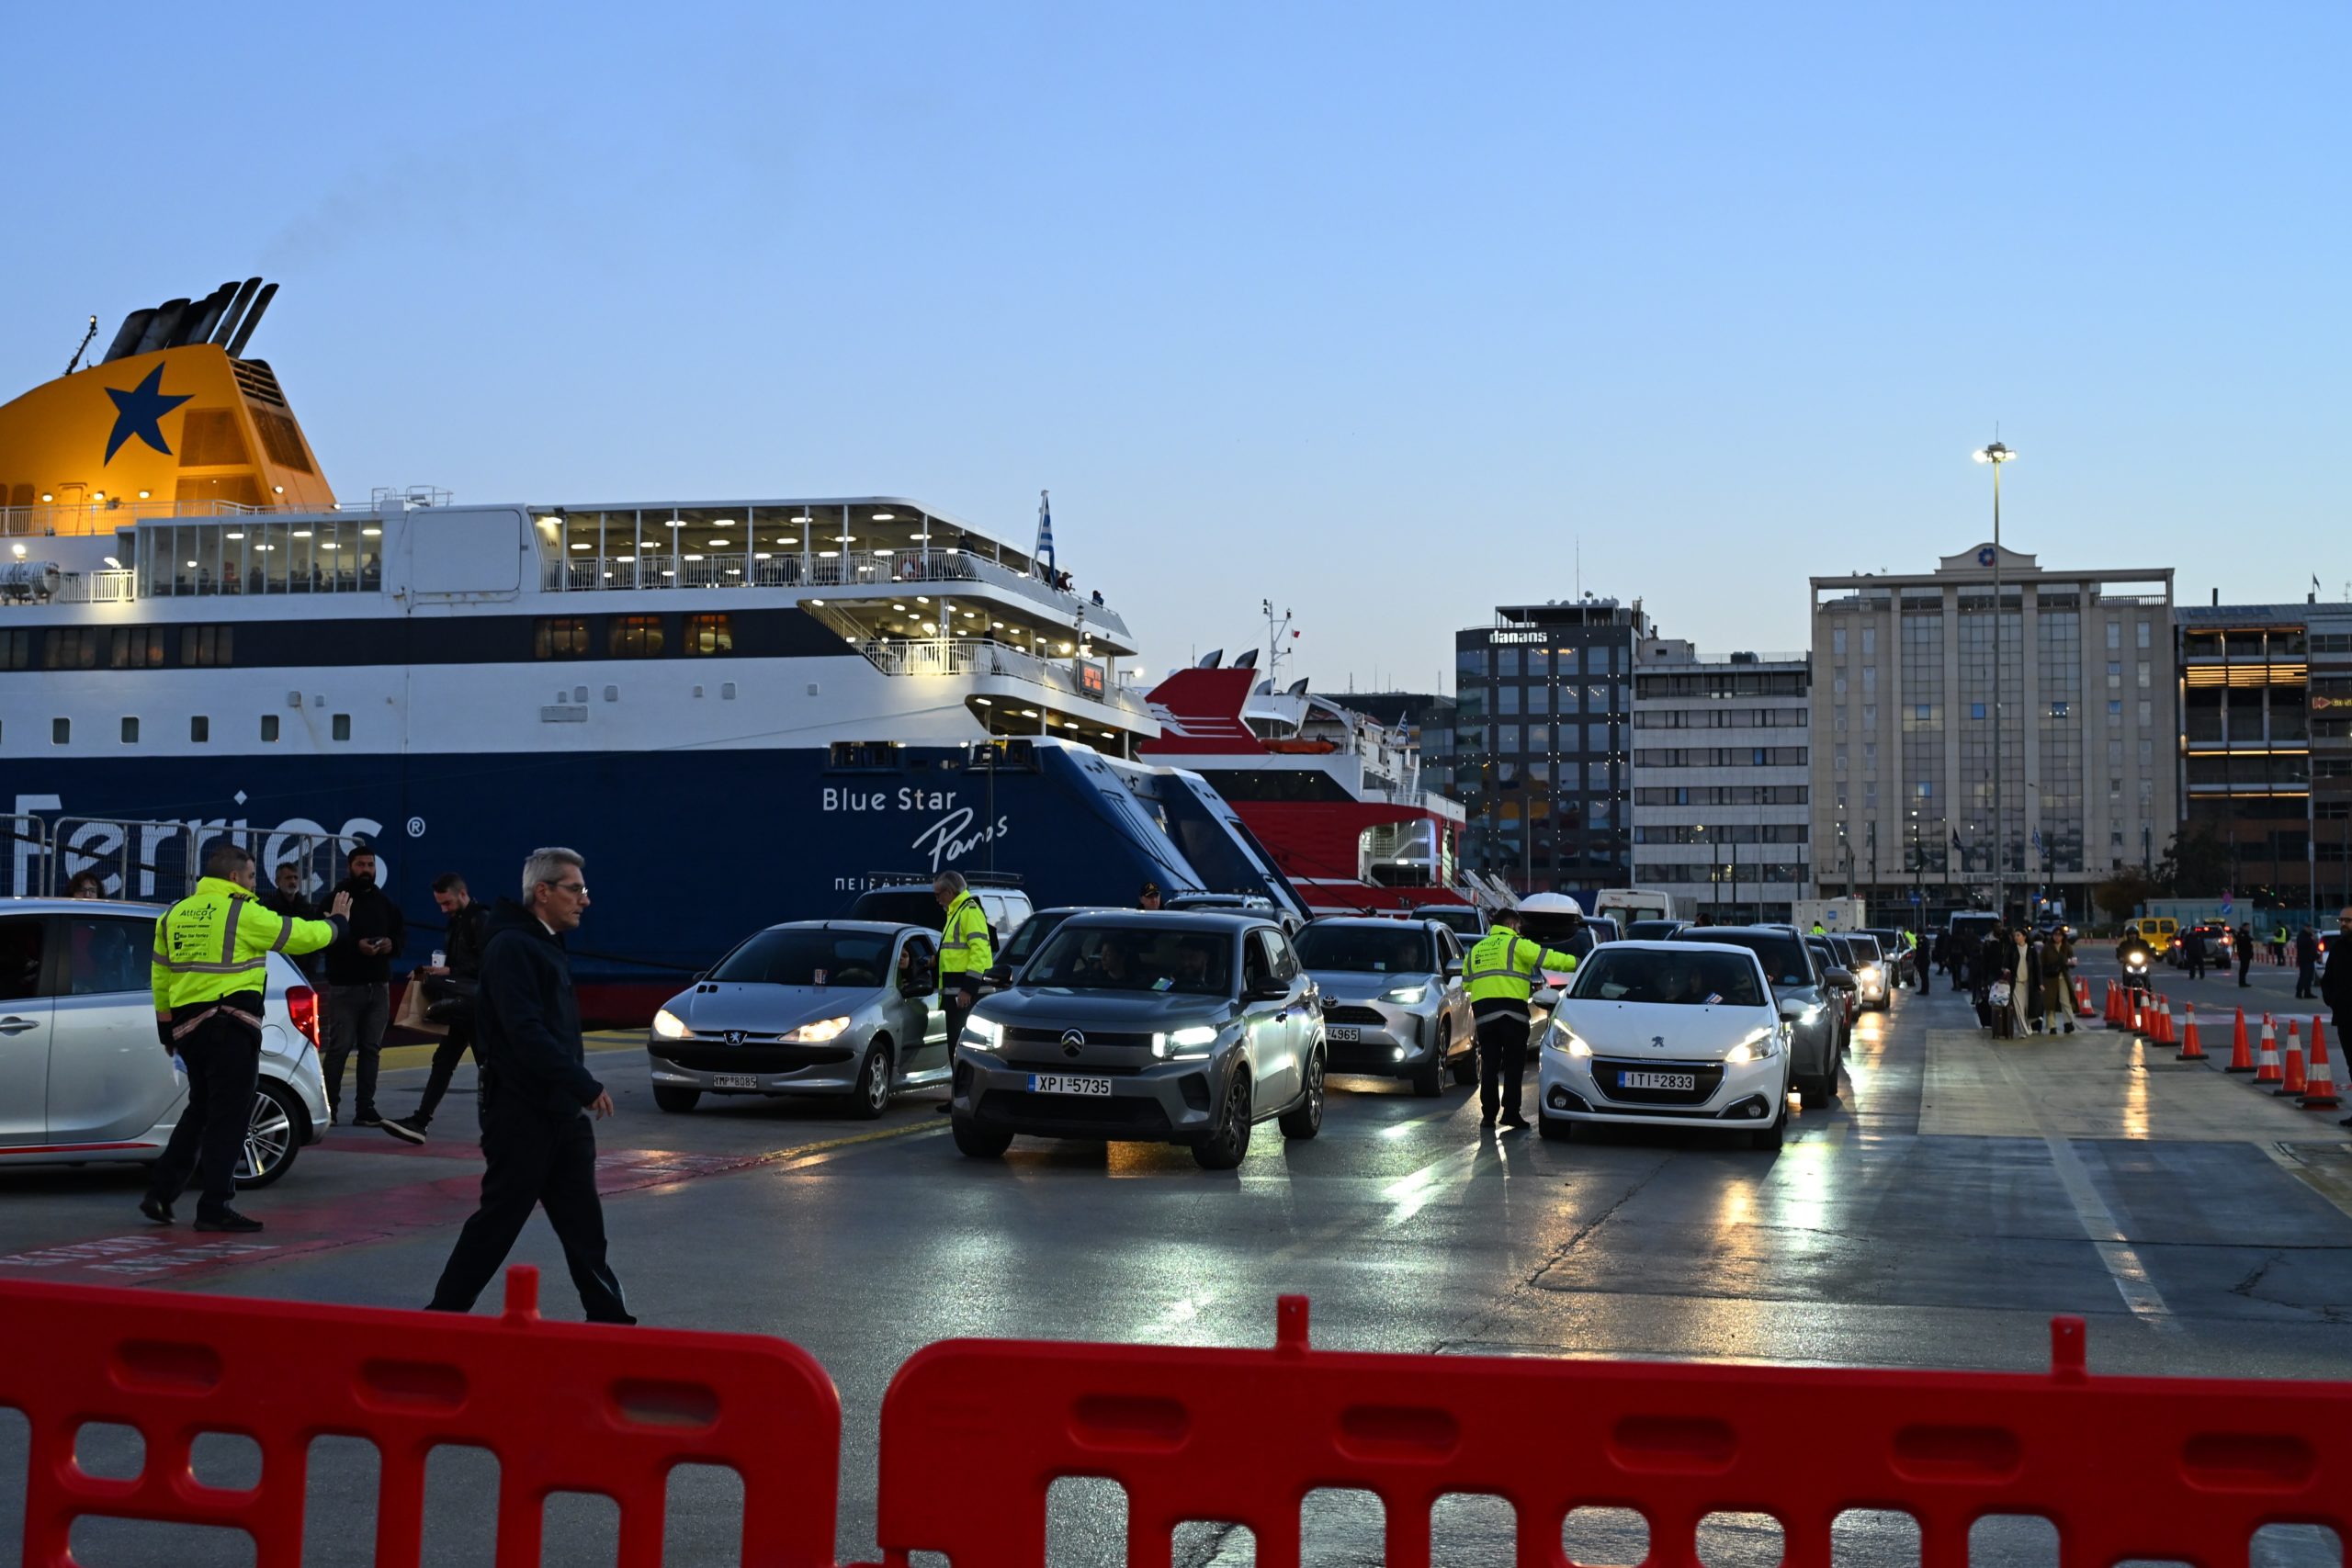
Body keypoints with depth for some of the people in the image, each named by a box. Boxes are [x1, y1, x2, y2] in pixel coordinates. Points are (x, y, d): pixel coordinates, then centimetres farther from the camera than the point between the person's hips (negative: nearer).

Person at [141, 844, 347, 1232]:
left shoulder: (174, 915, 11)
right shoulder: (243, 913, -9)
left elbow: (160, 977, 15)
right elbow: (302, 936, -3)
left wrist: (166, 1031, 23)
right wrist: (336, 923, 17)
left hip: (187, 1025, 7)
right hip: (230, 1027, -7)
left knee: (200, 1109, 20)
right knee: (228, 1117, 0)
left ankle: (161, 1192, 15)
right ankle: (214, 1208, 2)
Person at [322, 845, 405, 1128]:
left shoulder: (385, 903, 14)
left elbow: (401, 932, 20)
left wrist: (393, 943, -2)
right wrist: (355, 945, -23)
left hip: (378, 986, 6)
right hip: (344, 986, -6)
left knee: (371, 1048, 7)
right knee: (339, 1047, -6)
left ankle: (365, 1109, 11)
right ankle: (328, 1107, 3)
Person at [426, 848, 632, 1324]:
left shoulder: (547, 945, 16)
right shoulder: (511, 946, -15)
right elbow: (526, 1034, -25)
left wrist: (580, 1090, 14)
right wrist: (586, 1086, -25)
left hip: (562, 1111, 9)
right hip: (522, 1114, -9)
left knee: (583, 1224, 11)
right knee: (498, 1221, -2)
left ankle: (608, 1317, 15)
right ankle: (443, 1316, 9)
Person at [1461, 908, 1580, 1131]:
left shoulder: (1476, 949, 21)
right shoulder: (1516, 944, 2)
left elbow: (1466, 983, 22)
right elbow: (1547, 958, -4)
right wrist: (1576, 963, 4)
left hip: (1483, 1013, 5)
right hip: (1511, 1011, -5)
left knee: (1489, 1065, 6)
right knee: (1514, 1065, 0)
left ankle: (1488, 1114, 4)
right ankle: (1510, 1112, -4)